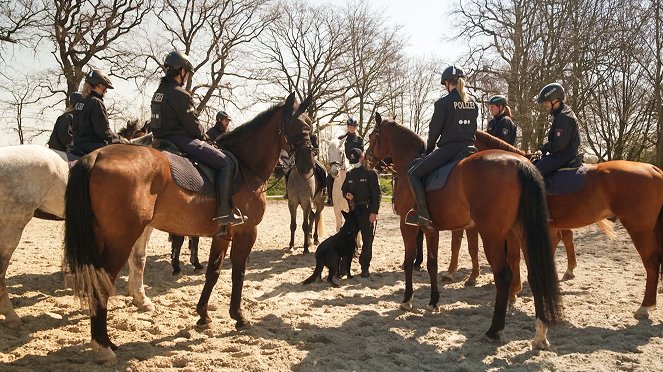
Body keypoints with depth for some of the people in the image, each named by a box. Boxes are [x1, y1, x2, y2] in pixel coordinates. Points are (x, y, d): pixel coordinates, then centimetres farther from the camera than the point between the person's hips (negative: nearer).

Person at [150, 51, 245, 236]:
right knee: (225, 163, -11)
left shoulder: (159, 92, 16)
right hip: (182, 140, -11)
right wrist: (204, 137, 6)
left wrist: (199, 136, 17)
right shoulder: (180, 94, -15)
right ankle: (224, 213, -16)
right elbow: (193, 125, -15)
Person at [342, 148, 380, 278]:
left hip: (367, 210, -5)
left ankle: (365, 268, 9)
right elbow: (344, 189, 21)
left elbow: (376, 194, -10)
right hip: (353, 210, 5)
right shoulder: (350, 174, 11)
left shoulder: (371, 173, -6)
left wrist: (374, 212, -17)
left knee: (367, 240, 1)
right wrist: (347, 194, -5)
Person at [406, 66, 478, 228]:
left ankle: (423, 214, -12)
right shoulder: (473, 103, 12)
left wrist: (429, 149, 12)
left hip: (448, 148, -7)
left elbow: (434, 129, -4)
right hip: (469, 148, 7)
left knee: (413, 174, -1)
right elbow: (473, 128, 17)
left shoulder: (443, 103, -8)